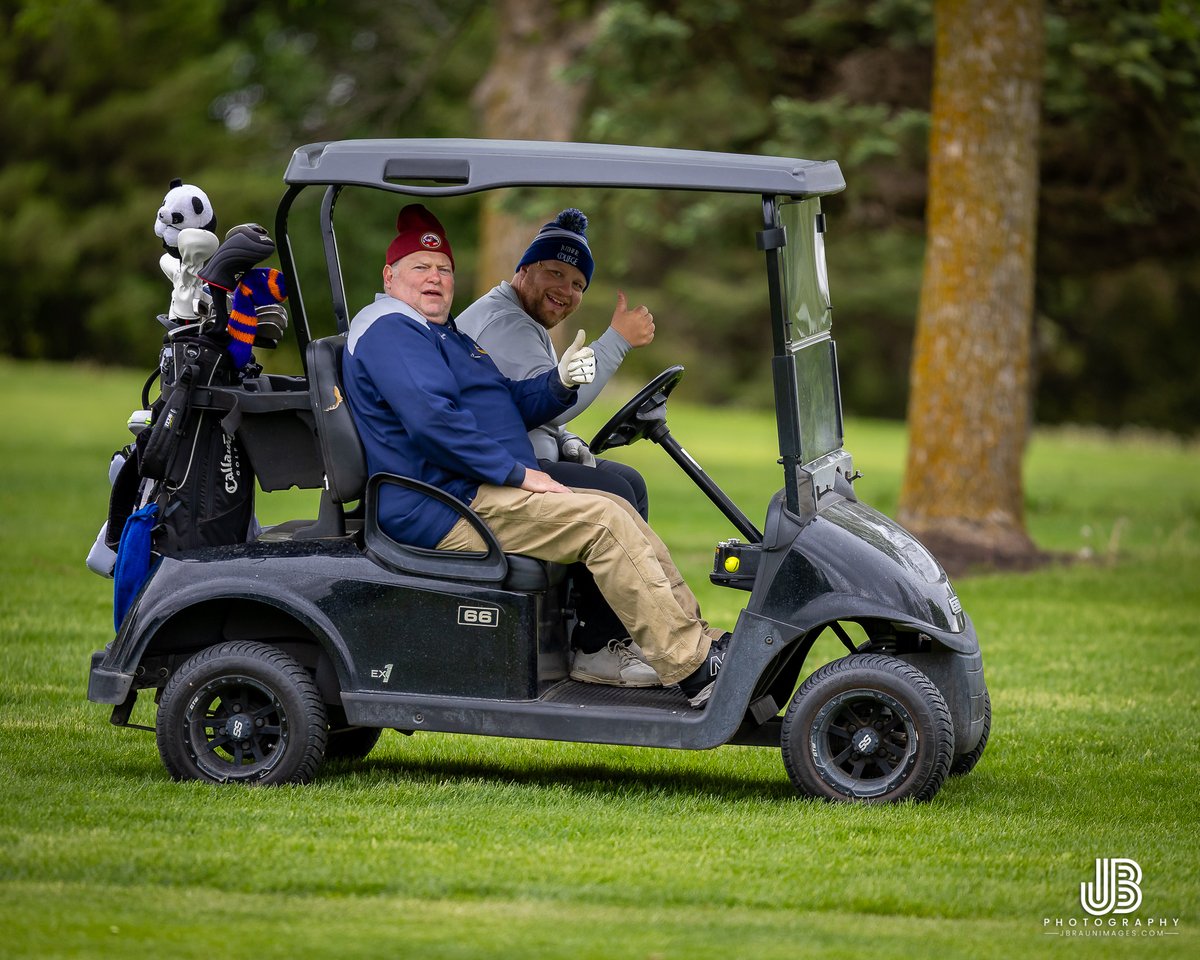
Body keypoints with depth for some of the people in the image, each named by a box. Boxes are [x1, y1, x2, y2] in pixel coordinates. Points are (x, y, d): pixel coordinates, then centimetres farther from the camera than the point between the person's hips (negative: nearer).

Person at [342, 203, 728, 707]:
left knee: (617, 510, 7)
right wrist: (518, 472, -20)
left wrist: (560, 382, 2)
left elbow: (511, 404, 23)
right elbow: (432, 418, -23)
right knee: (604, 522, -18)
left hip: (482, 493, 11)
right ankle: (693, 670, -21)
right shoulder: (387, 329, -9)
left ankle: (702, 641, 2)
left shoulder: (442, 335, 27)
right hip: (445, 510, -11)